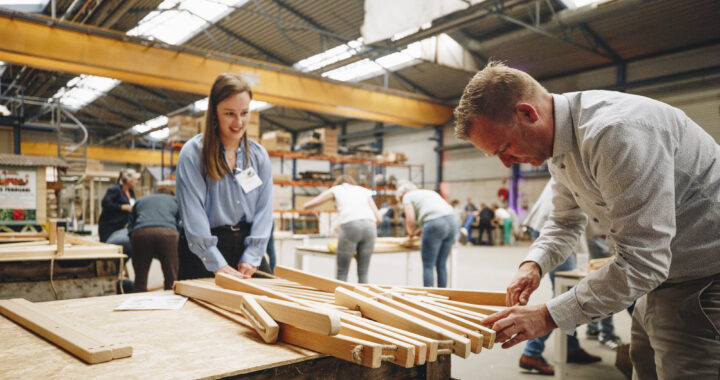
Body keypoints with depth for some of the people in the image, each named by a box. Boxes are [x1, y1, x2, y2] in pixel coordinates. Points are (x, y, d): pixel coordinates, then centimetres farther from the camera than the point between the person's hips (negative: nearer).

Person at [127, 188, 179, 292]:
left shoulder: (140, 200, 35)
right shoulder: (175, 200, 31)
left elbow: (130, 226, 27)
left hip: (140, 232, 2)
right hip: (168, 232, -1)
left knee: (140, 280, 7)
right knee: (171, 280, 4)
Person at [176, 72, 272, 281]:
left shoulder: (259, 155, 7)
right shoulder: (192, 154, -6)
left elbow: (264, 209, 3)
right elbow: (193, 214, -12)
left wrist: (250, 259, -6)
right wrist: (219, 265, -15)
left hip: (247, 246, 4)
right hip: (203, 251, -3)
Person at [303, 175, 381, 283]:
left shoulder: (335, 189, 24)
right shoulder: (364, 191, 30)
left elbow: (307, 206, 23)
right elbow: (378, 218, 21)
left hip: (350, 226, -3)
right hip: (369, 225, 3)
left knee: (341, 272, 6)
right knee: (363, 273, 9)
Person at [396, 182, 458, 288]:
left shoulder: (407, 196, 13)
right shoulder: (430, 192, 33)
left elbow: (410, 220, -1)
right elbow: (449, 207, 31)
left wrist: (411, 232, 21)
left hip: (434, 224, -7)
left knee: (428, 266, 0)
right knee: (441, 265, 13)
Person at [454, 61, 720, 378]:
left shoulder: (617, 133, -31)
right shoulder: (558, 144, 0)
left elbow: (641, 263, -31)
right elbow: (565, 220, 15)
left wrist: (549, 316, -26)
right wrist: (534, 263, -5)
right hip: (661, 279, 9)